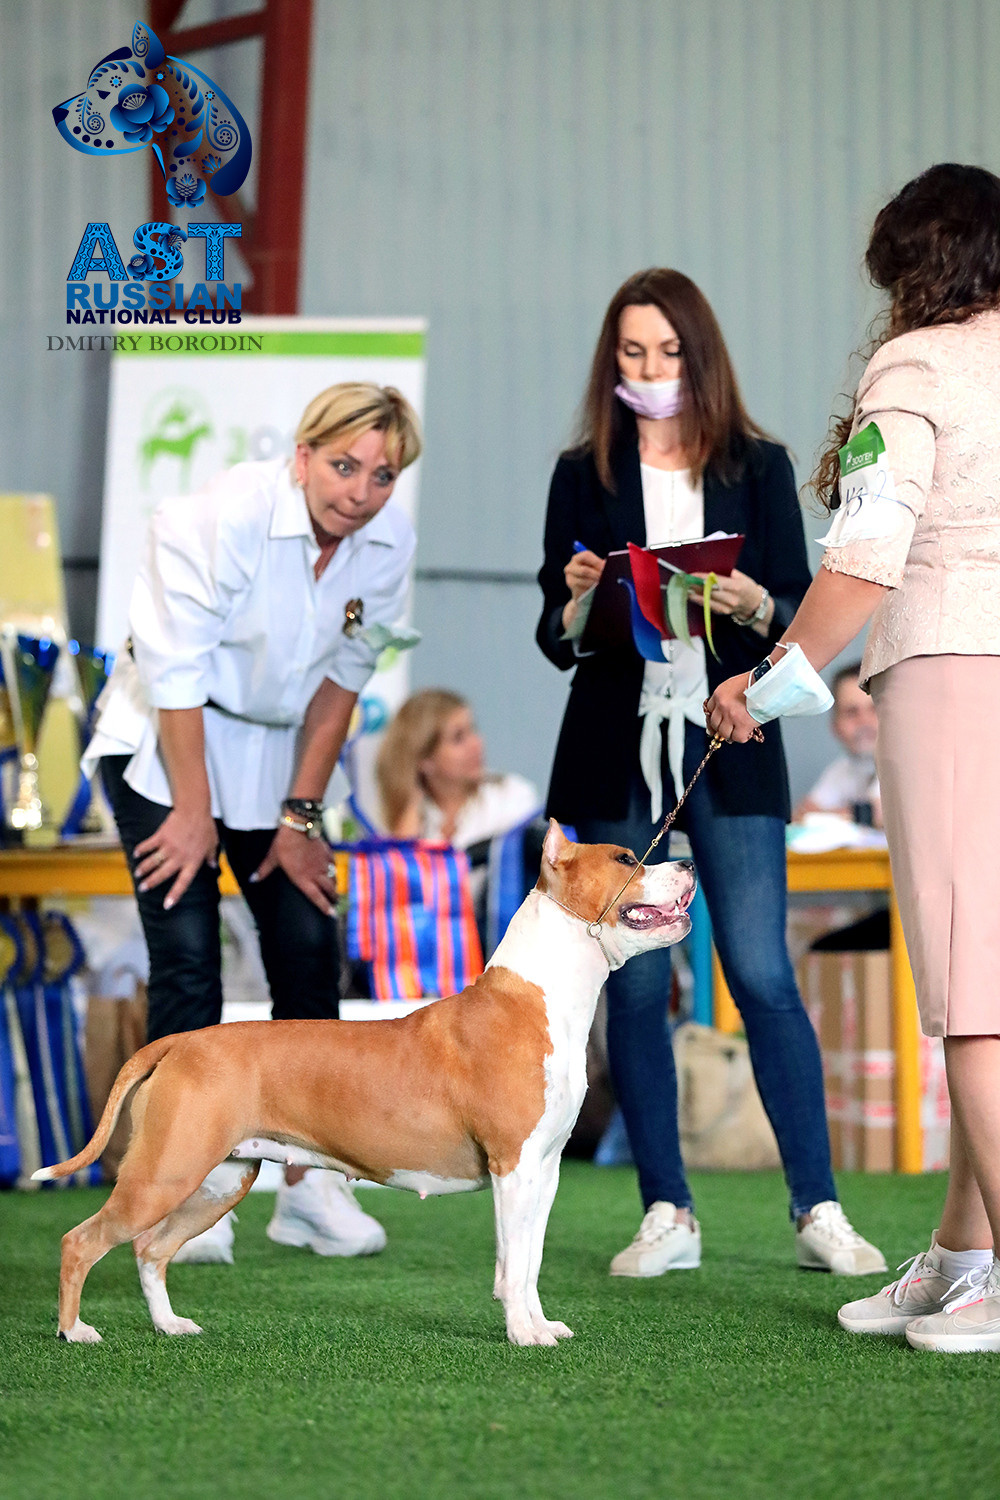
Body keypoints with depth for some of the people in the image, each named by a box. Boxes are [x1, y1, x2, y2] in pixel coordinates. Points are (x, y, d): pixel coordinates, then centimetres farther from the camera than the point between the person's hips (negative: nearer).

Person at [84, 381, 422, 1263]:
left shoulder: (389, 541, -11)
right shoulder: (224, 519, -26)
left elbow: (343, 677, -2)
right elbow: (176, 672, -20)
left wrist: (301, 815, -1)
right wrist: (193, 811, -15)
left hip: (276, 752, 5)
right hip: (164, 741, -5)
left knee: (309, 948, -1)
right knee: (186, 952, -13)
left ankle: (308, 1184, 7)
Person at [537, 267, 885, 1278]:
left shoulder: (758, 468, 7)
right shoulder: (584, 475, 8)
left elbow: (801, 619, 3)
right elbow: (554, 640, 7)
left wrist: (752, 605, -17)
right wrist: (578, 602, -14)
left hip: (730, 749, -1)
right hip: (616, 756, 1)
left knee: (762, 976, -7)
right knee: (634, 985, 1)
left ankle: (818, 1212, -4)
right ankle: (666, 1214, 8)